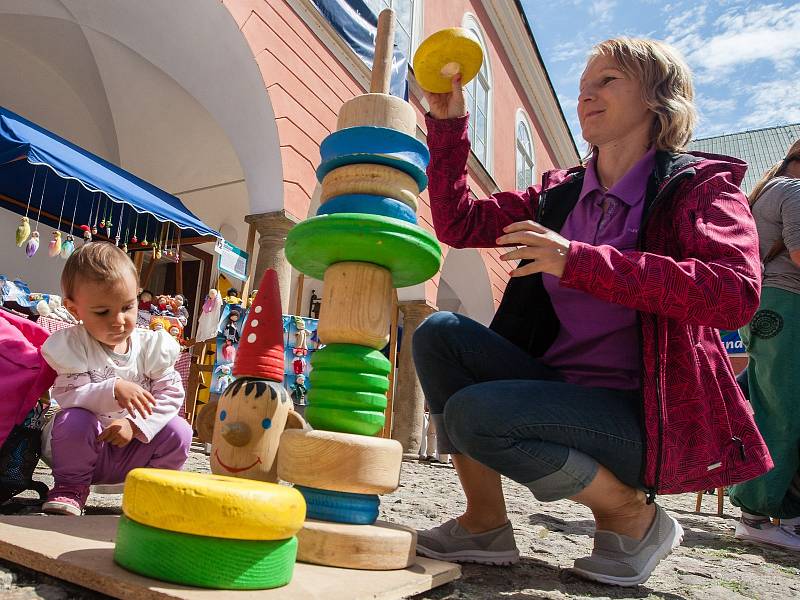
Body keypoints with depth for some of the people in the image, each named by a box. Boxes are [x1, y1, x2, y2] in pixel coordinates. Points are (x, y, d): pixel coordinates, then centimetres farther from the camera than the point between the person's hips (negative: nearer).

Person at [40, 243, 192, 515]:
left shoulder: (151, 345, -5)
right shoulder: (73, 345, -10)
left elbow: (171, 393, -9)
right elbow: (69, 395, -21)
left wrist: (135, 425, -22)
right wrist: (113, 390, -37)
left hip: (134, 449, 2)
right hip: (86, 449, -1)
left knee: (178, 430, -21)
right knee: (73, 420, -31)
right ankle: (71, 488, -5)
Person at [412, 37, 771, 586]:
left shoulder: (699, 184, -5)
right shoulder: (559, 193, 12)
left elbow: (736, 294, -23)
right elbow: (458, 224, 10)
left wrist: (578, 261, -28)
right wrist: (448, 123, 3)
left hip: (647, 414, -6)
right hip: (560, 391, 6)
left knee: (474, 413, -26)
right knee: (439, 333, -10)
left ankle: (633, 515, -2)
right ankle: (485, 526, -3)